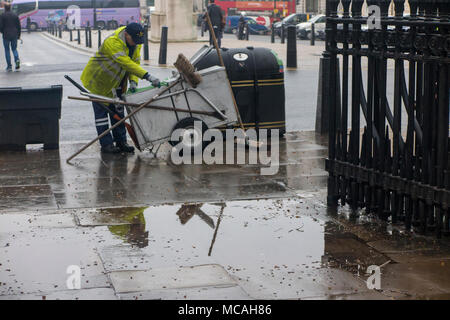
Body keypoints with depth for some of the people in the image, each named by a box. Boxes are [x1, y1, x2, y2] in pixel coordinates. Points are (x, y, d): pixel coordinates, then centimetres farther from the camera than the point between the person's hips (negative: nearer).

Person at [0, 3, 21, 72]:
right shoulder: (15, 15, 4)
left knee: (7, 50, 7)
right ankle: (17, 59, -13)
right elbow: (19, 26, 5)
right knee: (14, 49, 15)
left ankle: (9, 66, 4)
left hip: (6, 35, -3)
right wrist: (18, 35, 12)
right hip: (14, 35, 3)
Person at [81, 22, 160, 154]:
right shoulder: (112, 42, -34)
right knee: (101, 112, -4)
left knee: (118, 110, 10)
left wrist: (133, 81, -19)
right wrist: (147, 76, -48)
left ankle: (121, 142, 17)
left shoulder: (136, 43, -7)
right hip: (98, 81, -8)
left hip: (116, 82, 8)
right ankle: (106, 144, -1)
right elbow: (126, 63, -42)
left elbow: (135, 62, -2)